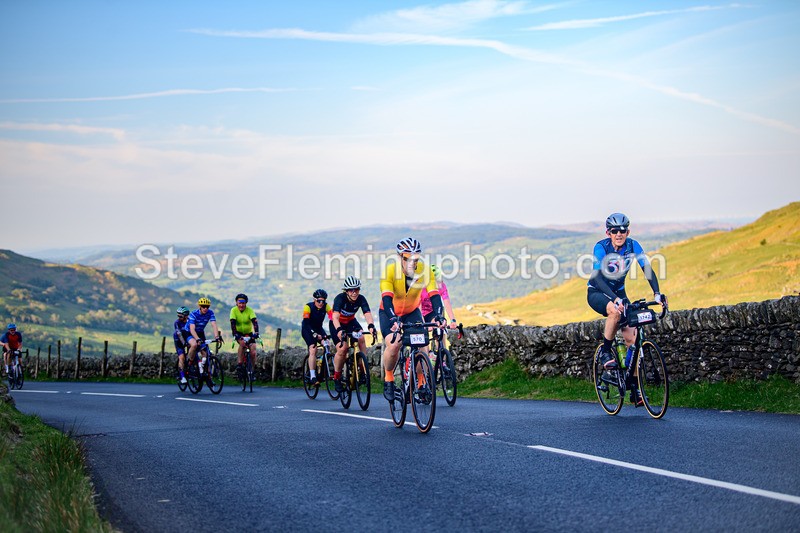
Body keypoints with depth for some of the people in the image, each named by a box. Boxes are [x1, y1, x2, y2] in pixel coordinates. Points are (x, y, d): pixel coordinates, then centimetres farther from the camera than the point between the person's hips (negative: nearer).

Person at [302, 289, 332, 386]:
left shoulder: (326, 306, -16)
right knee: (313, 349, -23)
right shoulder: (308, 307, -25)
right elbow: (306, 323, -32)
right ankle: (312, 377, -27)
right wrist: (314, 334, -45)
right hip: (307, 329, -4)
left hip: (318, 328, 4)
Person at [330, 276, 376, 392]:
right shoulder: (340, 298, -30)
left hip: (351, 322, 3)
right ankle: (337, 377, -3)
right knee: (342, 349, -21)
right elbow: (335, 317, -42)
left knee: (361, 339, -25)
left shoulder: (361, 299, -20)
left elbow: (367, 314, -33)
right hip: (337, 324, -3)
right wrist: (339, 330, -61)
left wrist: (371, 326, -55)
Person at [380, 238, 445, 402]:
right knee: (393, 345, -26)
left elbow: (434, 295, -28)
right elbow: (387, 298, -38)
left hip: (412, 312, 2)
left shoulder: (425, 270, -21)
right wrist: (393, 320, -53)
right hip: (390, 313, -2)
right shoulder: (390, 271, -28)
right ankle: (388, 379, -1)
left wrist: (438, 315, -45)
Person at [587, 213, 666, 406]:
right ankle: (605, 351, -15)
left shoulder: (633, 246, -13)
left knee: (631, 336, -10)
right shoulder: (601, 247, -23)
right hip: (597, 293, -4)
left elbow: (647, 269, -19)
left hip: (619, 292, 4)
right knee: (615, 311, -38)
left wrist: (657, 292, -37)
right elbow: (597, 276, -33)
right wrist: (614, 298, -47)